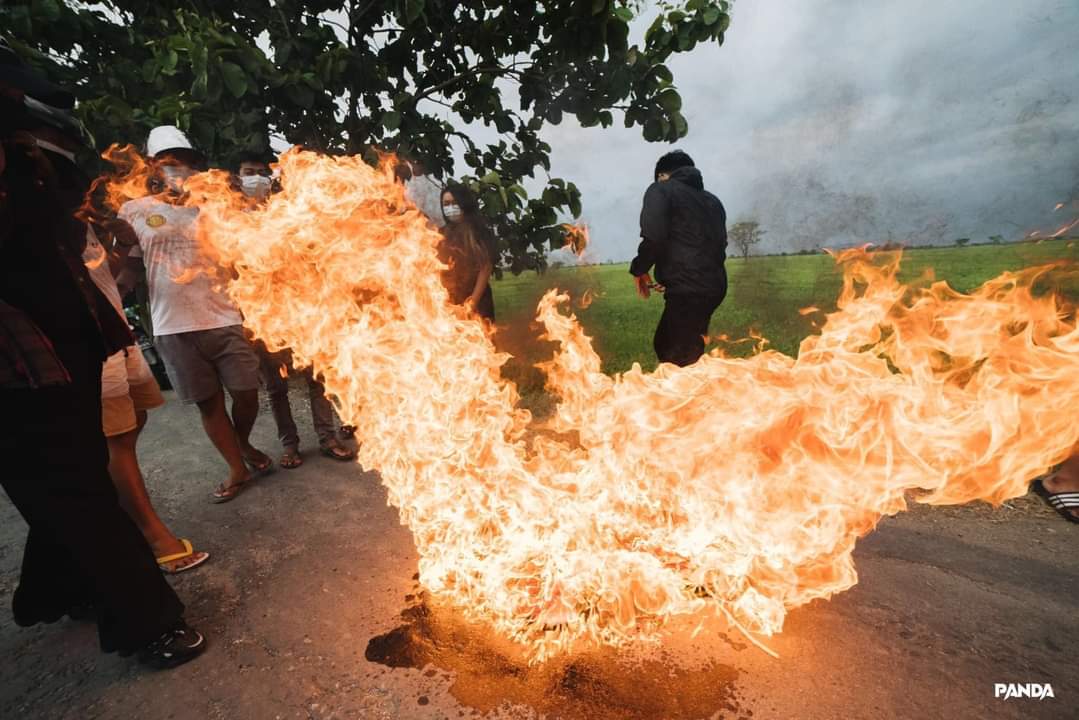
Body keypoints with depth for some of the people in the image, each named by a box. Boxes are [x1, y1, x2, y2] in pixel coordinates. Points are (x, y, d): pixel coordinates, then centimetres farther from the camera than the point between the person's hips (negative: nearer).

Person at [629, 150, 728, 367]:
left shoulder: (660, 190, 1)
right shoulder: (713, 201, 22)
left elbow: (654, 237, -14)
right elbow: (719, 246, 19)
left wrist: (639, 269, 3)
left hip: (687, 289, -8)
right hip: (713, 286, 8)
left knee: (677, 359, -2)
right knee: (665, 344, 21)